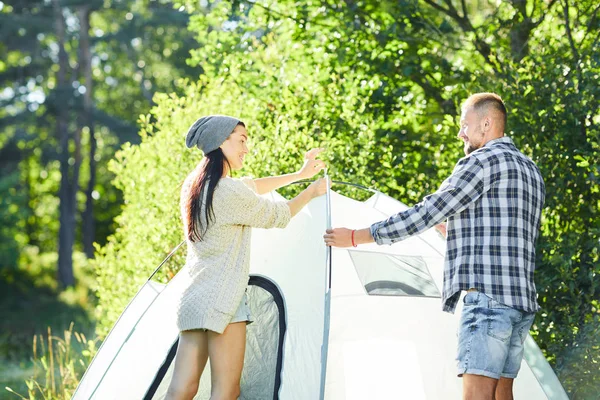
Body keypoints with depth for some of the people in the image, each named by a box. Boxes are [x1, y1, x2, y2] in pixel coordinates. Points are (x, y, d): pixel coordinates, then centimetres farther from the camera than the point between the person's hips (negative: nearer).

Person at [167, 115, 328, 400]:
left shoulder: (195, 185, 12)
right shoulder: (230, 192, -16)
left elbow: (251, 188, 25)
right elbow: (277, 216, -2)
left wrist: (299, 174, 27)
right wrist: (311, 191, 15)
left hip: (193, 300, 9)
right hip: (223, 301, -9)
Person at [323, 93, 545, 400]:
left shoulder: (482, 160, -6)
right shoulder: (531, 171, 23)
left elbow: (427, 212, -9)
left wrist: (358, 236, -3)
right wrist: (457, 226, 39)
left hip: (487, 295, -9)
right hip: (523, 300, 9)